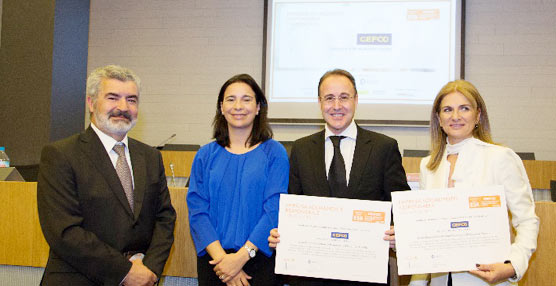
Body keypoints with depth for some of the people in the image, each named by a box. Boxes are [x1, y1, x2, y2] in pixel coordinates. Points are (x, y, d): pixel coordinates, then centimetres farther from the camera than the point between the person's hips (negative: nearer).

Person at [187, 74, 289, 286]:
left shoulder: (274, 153, -3)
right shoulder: (205, 155, 4)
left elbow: (275, 210, -10)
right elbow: (197, 211, -3)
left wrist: (242, 256, -18)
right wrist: (221, 257, -15)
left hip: (259, 260, -2)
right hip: (213, 260, 2)